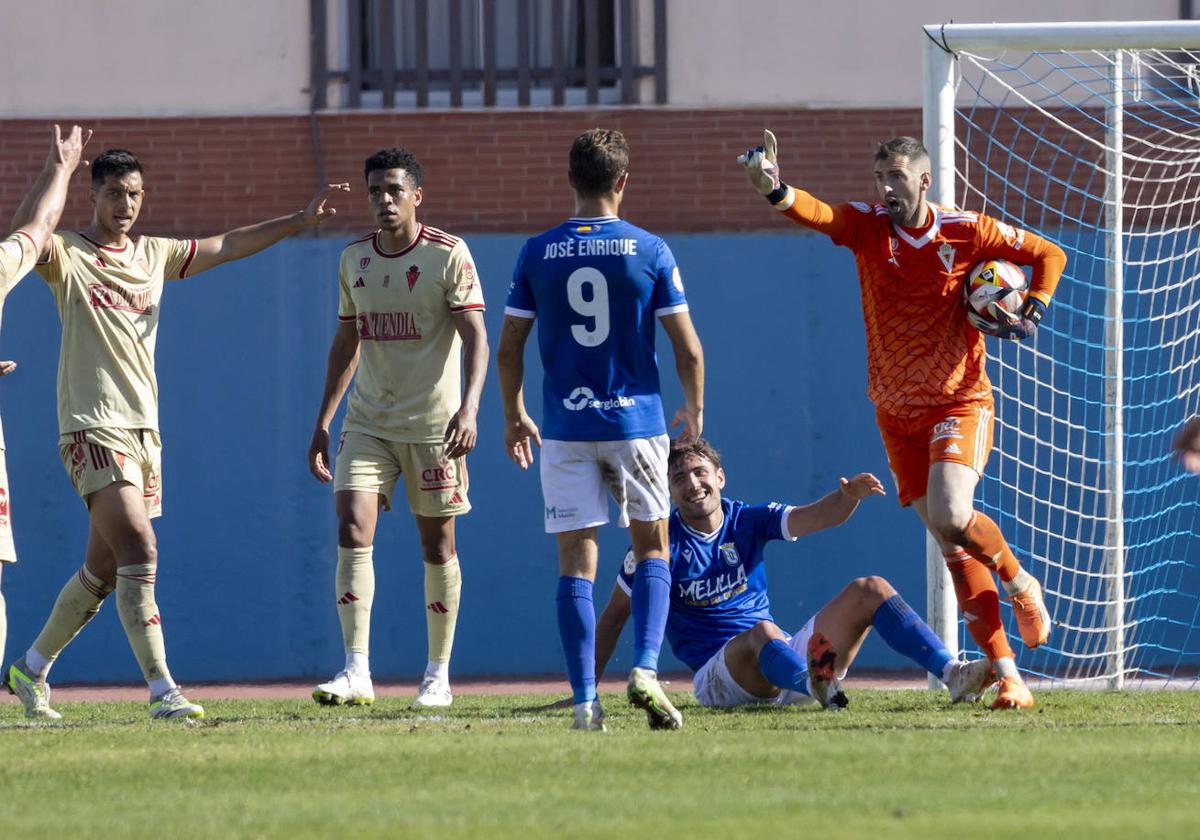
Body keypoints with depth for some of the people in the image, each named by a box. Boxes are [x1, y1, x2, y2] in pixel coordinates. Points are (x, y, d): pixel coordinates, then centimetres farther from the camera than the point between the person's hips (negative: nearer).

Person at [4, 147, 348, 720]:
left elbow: (226, 246, 22)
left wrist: (300, 221, 19)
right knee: (140, 552, -19)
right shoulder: (67, 256, -3)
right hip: (93, 429, -7)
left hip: (144, 430, 7)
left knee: (103, 571, 10)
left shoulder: (153, 255, 15)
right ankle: (162, 690, -22)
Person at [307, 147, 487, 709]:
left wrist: (469, 409, -27)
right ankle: (356, 672, -15)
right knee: (352, 530, -13)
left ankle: (438, 675, 15)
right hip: (368, 424, 4)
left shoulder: (447, 255, -8)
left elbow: (475, 336, -13)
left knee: (437, 544, 4)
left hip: (434, 424, -4)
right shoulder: (354, 259, 8)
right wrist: (322, 423, 14)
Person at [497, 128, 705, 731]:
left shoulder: (537, 253, 0)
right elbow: (688, 349, -2)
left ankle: (585, 699, -3)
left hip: (565, 430, 1)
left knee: (576, 563, 3)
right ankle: (645, 669, -6)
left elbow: (508, 350, 3)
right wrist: (694, 410, 15)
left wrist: (514, 417, 17)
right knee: (652, 547, 14)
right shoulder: (649, 251, -4)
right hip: (637, 421, -1)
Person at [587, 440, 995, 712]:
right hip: (718, 675, -6)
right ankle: (816, 685, -75)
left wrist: (849, 495, -27)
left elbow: (818, 517, -3)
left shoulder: (748, 520, 10)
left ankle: (953, 673, -23)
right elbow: (614, 616, 6)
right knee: (762, 632, -40)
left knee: (869, 591, -5)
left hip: (787, 657, 6)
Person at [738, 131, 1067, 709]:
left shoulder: (966, 231, -7)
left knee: (950, 516, -25)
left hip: (960, 401, -3)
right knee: (953, 549, 3)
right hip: (896, 412, 3)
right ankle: (1007, 675, 7)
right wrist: (774, 191, -45)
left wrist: (1032, 313, -8)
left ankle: (1020, 584, 6)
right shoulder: (868, 227, -4)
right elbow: (817, 215, -25)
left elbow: (1048, 256, 7)